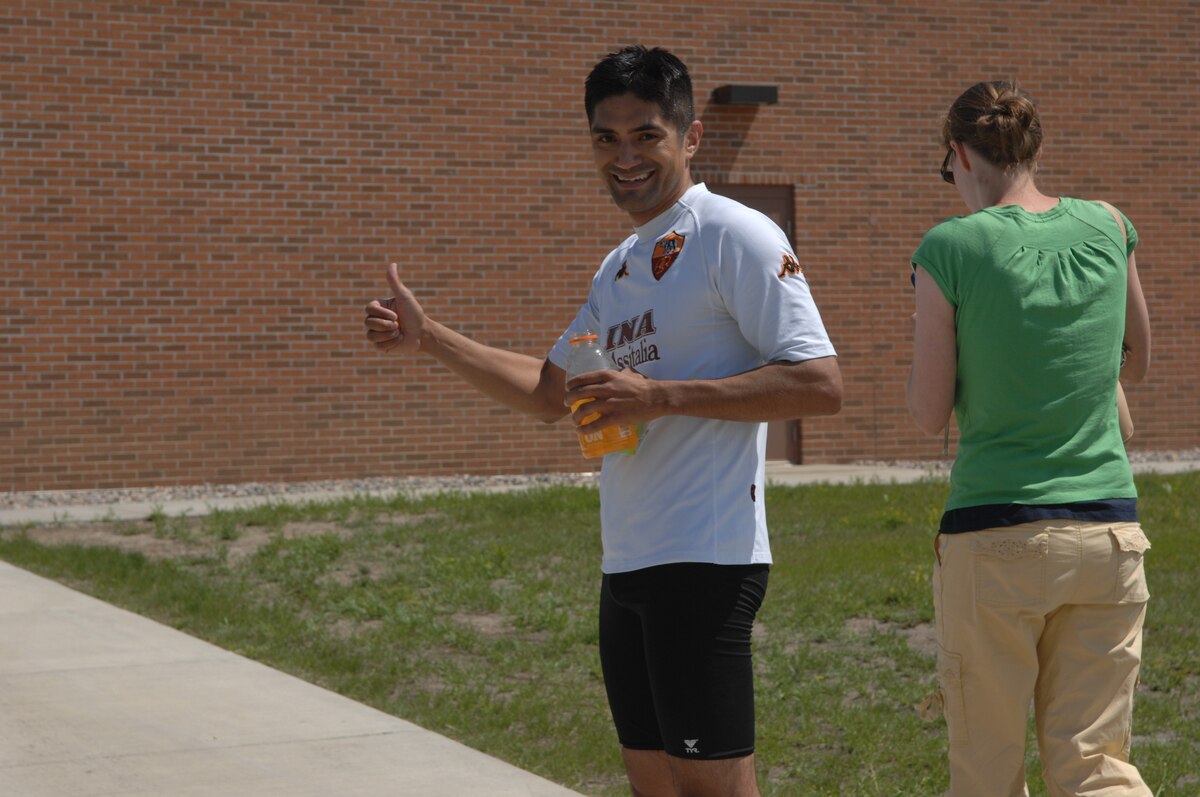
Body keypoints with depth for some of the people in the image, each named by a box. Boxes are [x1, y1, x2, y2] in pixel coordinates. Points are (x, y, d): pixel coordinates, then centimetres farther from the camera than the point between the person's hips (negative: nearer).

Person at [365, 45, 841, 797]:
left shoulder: (734, 237, -8)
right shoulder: (619, 269, 19)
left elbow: (820, 384, -16)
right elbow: (551, 393, 29)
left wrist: (661, 395, -19)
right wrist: (428, 337, 24)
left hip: (704, 561, -9)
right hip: (627, 565, 9)